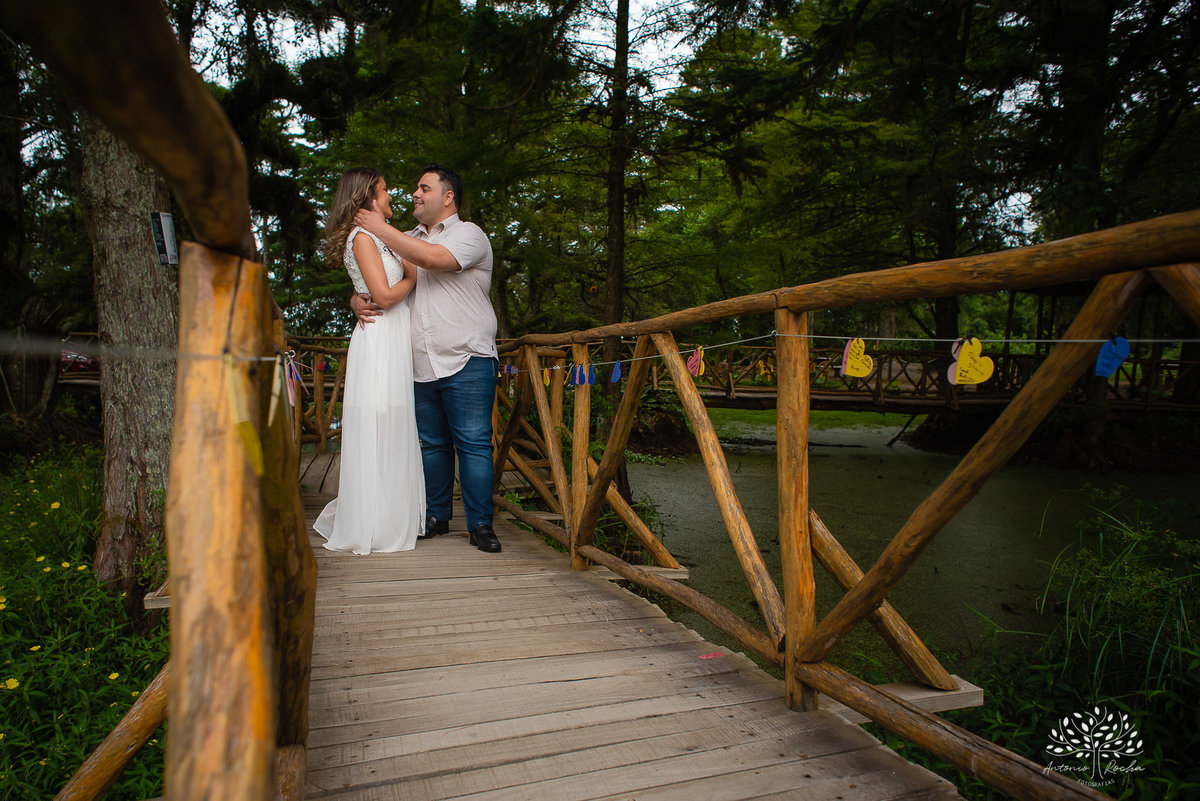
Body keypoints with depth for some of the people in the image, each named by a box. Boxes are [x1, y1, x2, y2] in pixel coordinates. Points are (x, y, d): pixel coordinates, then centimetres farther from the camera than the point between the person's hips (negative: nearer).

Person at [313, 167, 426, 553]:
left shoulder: (378, 238, 22)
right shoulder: (362, 236, -7)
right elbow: (385, 295, -16)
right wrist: (413, 277, 0)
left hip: (395, 343, 9)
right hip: (379, 341, -9)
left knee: (393, 433, 9)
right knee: (378, 435, -5)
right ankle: (372, 531, 3)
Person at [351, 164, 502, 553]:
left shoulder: (469, 234, 1)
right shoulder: (408, 240, 21)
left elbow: (432, 258, -19)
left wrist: (380, 228, -8)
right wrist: (358, 300, -3)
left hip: (467, 363, -6)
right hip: (422, 366, 6)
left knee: (473, 443, -7)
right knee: (432, 444, 10)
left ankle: (480, 524, -1)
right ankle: (435, 516, 21)